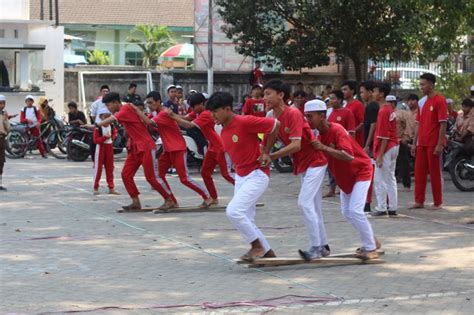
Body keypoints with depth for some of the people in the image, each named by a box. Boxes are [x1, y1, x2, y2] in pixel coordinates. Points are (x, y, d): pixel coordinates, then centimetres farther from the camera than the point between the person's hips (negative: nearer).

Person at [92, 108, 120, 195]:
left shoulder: (112, 127, -1)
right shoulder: (98, 128, -15)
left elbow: (114, 133, 20)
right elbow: (95, 140, -18)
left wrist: (111, 137, 0)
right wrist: (105, 137, -27)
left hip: (110, 147, 5)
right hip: (100, 148, -5)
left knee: (110, 168, 9)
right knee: (98, 168, 0)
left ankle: (111, 188, 14)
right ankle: (95, 188, 8)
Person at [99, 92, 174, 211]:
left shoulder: (126, 109, -14)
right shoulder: (122, 112, 14)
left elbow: (112, 119, -28)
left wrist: (96, 125, -31)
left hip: (146, 147, -9)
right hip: (135, 148, 9)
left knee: (151, 177, -7)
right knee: (126, 175, 0)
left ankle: (170, 200, 4)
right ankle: (136, 203, 4)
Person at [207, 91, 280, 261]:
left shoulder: (244, 122, -18)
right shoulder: (223, 131, 8)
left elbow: (275, 124, -15)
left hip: (257, 175, -9)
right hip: (240, 176, 9)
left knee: (233, 211, -19)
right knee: (246, 220, 8)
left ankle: (257, 245, -3)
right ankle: (267, 252, 20)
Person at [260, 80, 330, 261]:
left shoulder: (293, 114, -21)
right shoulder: (273, 117, 3)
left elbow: (296, 145, -29)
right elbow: (266, 144, 3)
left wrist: (271, 157, -31)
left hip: (314, 161, -9)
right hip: (302, 164, 9)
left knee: (305, 202, -15)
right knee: (314, 206, 12)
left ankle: (316, 247, -11)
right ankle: (322, 246, 20)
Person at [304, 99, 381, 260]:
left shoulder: (337, 130, -28)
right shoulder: (321, 135, -2)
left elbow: (349, 156, -40)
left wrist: (324, 147, -44)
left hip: (361, 171, -9)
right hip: (345, 177, 9)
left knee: (355, 211, -17)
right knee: (347, 212, 10)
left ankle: (370, 248, -5)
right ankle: (372, 241, 26)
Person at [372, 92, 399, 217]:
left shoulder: (383, 111, -16)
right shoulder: (391, 110, 11)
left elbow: (384, 136, -19)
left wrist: (380, 155, -19)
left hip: (386, 149, -9)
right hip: (394, 146, 9)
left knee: (379, 179, -3)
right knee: (390, 178, 12)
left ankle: (381, 208, 0)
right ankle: (393, 207, 14)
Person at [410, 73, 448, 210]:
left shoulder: (440, 100, -9)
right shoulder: (422, 102, 12)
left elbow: (443, 124, -12)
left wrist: (440, 144, -17)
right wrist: (415, 144, 12)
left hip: (434, 143, -7)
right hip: (422, 143, 7)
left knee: (435, 173, -1)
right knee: (419, 172, 6)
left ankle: (438, 203, 7)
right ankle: (419, 201, 13)